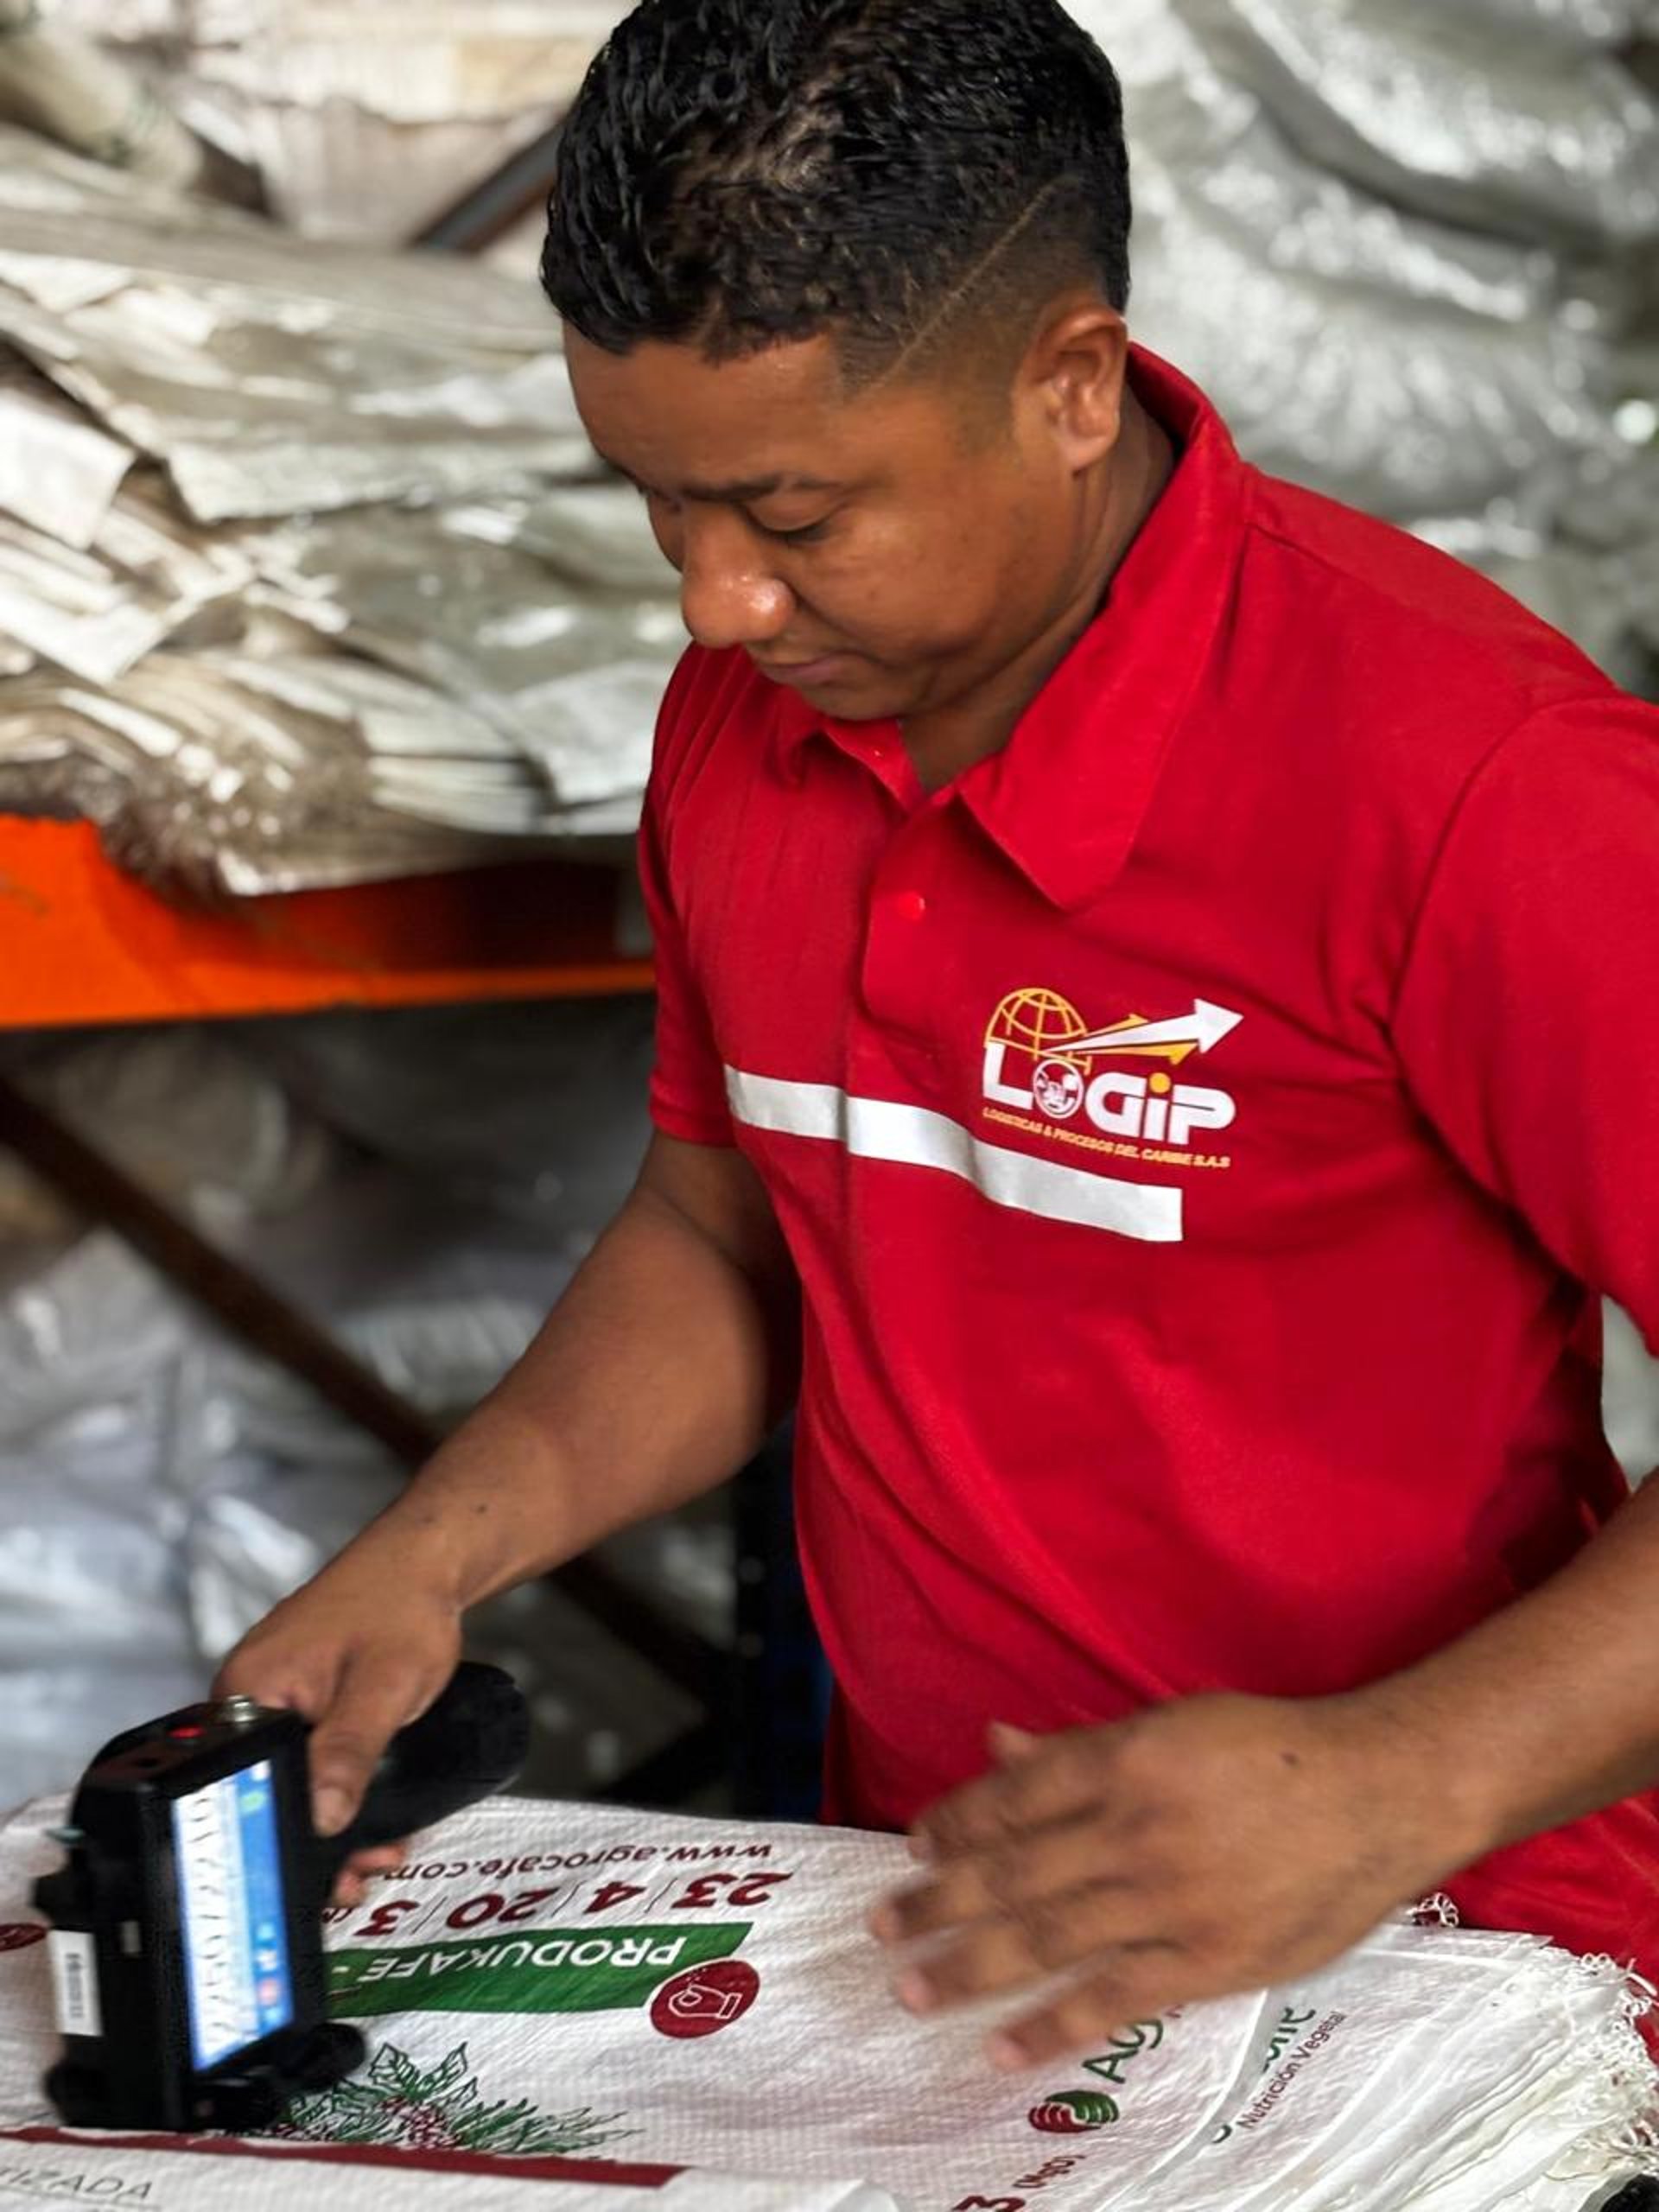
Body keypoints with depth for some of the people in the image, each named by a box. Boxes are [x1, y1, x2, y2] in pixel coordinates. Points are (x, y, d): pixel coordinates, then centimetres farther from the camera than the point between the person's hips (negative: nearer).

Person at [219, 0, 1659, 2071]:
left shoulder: (1468, 782, -19)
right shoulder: (742, 719, 4)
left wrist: (1394, 1790, -28)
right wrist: (439, 1544, 3)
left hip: (1420, 1969, -5)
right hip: (940, 1927, 6)